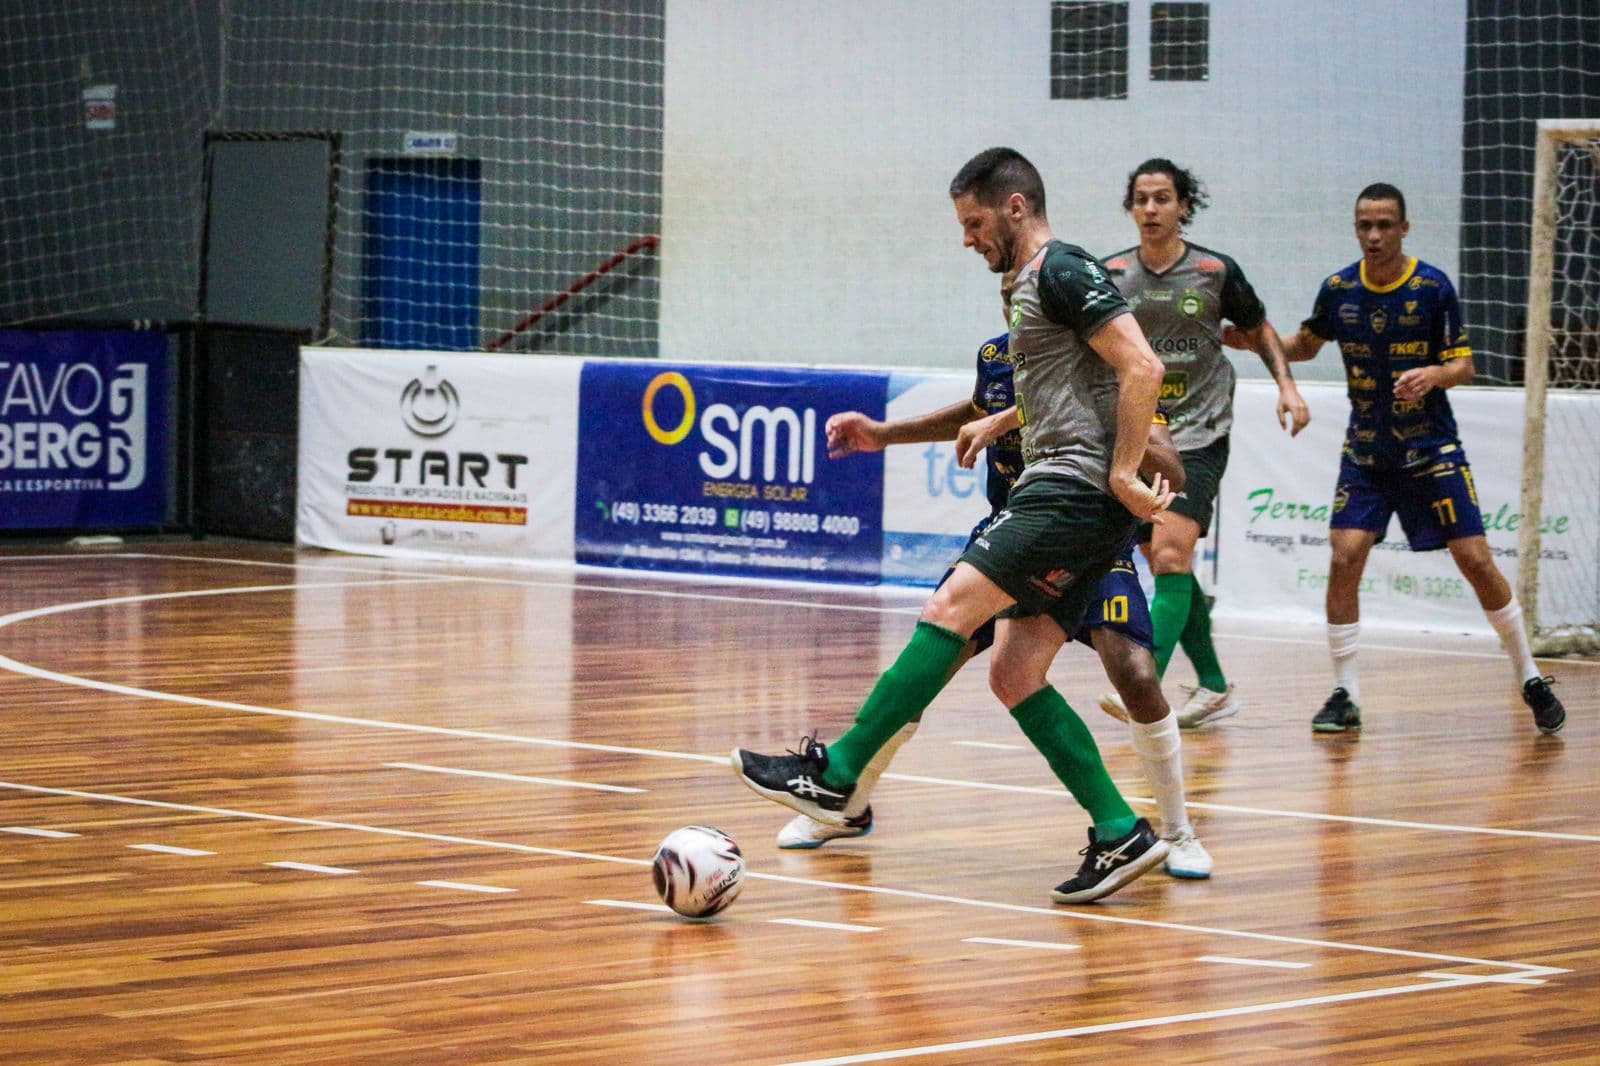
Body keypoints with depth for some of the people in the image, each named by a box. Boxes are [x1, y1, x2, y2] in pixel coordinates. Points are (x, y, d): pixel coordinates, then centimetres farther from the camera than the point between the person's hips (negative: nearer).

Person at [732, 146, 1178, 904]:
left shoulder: (1063, 270, -8)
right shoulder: (1033, 284, 23)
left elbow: (1142, 368, -18)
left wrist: (1123, 475, -19)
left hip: (1076, 492, -10)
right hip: (1058, 494, 10)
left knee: (951, 608, -14)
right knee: (1013, 674, 3)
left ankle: (834, 775, -15)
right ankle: (1121, 834, 1)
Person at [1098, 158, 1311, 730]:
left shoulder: (1215, 271, -1)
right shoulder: (1111, 275, 3)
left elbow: (1259, 330, 14)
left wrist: (1287, 386, 1)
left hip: (1198, 433, -4)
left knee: (1171, 555, -19)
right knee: (1168, 566, 6)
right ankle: (1213, 686, 20)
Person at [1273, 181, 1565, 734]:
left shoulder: (1434, 287, -10)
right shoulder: (1338, 289, -2)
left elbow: (1463, 365, -6)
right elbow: (1305, 346, 15)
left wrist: (1433, 375, -27)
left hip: (1431, 447, -2)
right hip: (1365, 450, 2)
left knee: (1475, 560, -4)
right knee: (1344, 558, -12)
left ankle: (1531, 680, 12)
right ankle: (1345, 695, -2)